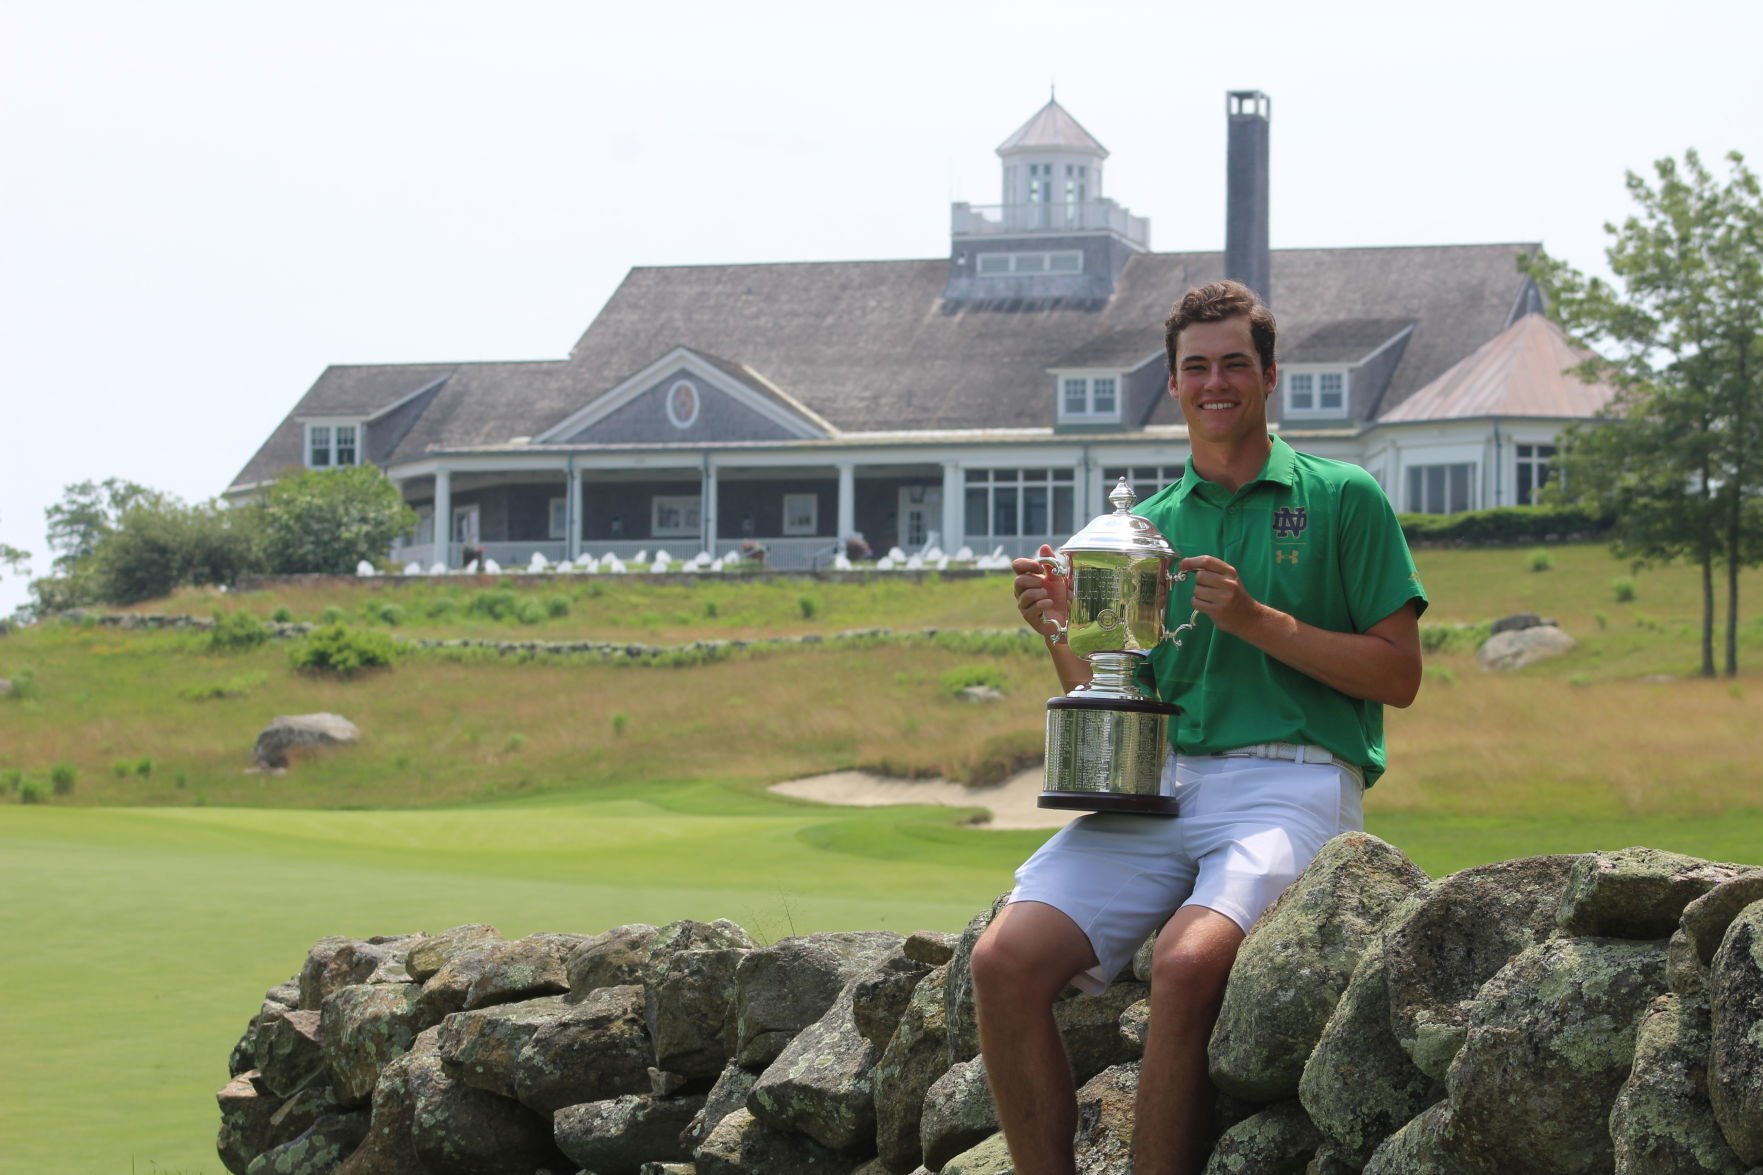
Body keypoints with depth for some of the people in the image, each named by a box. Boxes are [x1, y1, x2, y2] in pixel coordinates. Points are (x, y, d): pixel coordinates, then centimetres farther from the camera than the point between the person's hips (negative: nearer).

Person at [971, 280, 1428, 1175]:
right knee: (1005, 960, -20)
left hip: (1288, 782, -4)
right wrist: (1064, 631, 1)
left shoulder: (1343, 499, 8)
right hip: (1153, 785, 5)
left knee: (1187, 963, -34)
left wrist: (1259, 621, -8)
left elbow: (1398, 674, 2)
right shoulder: (1144, 525, 20)